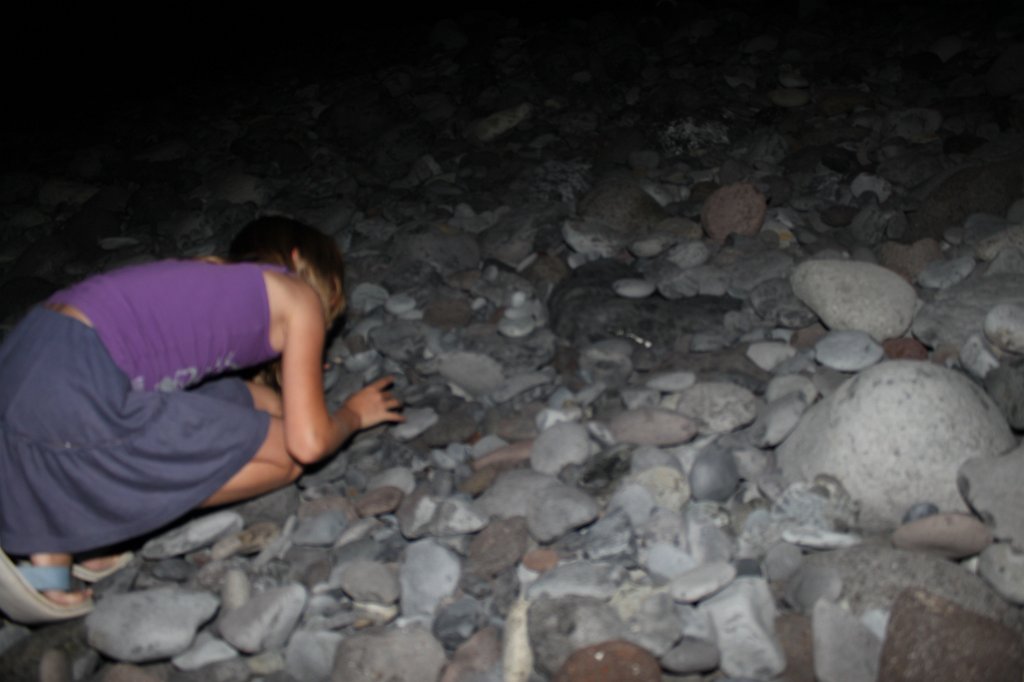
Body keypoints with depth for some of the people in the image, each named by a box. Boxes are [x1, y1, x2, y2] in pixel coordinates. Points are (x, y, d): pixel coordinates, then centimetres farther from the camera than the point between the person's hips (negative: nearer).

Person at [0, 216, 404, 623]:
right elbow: (308, 443, 3)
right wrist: (354, 413, 22)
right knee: (283, 459, 4)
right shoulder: (299, 297, 6)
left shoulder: (219, 278, 28)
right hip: (77, 393, -8)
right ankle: (63, 542, -2)